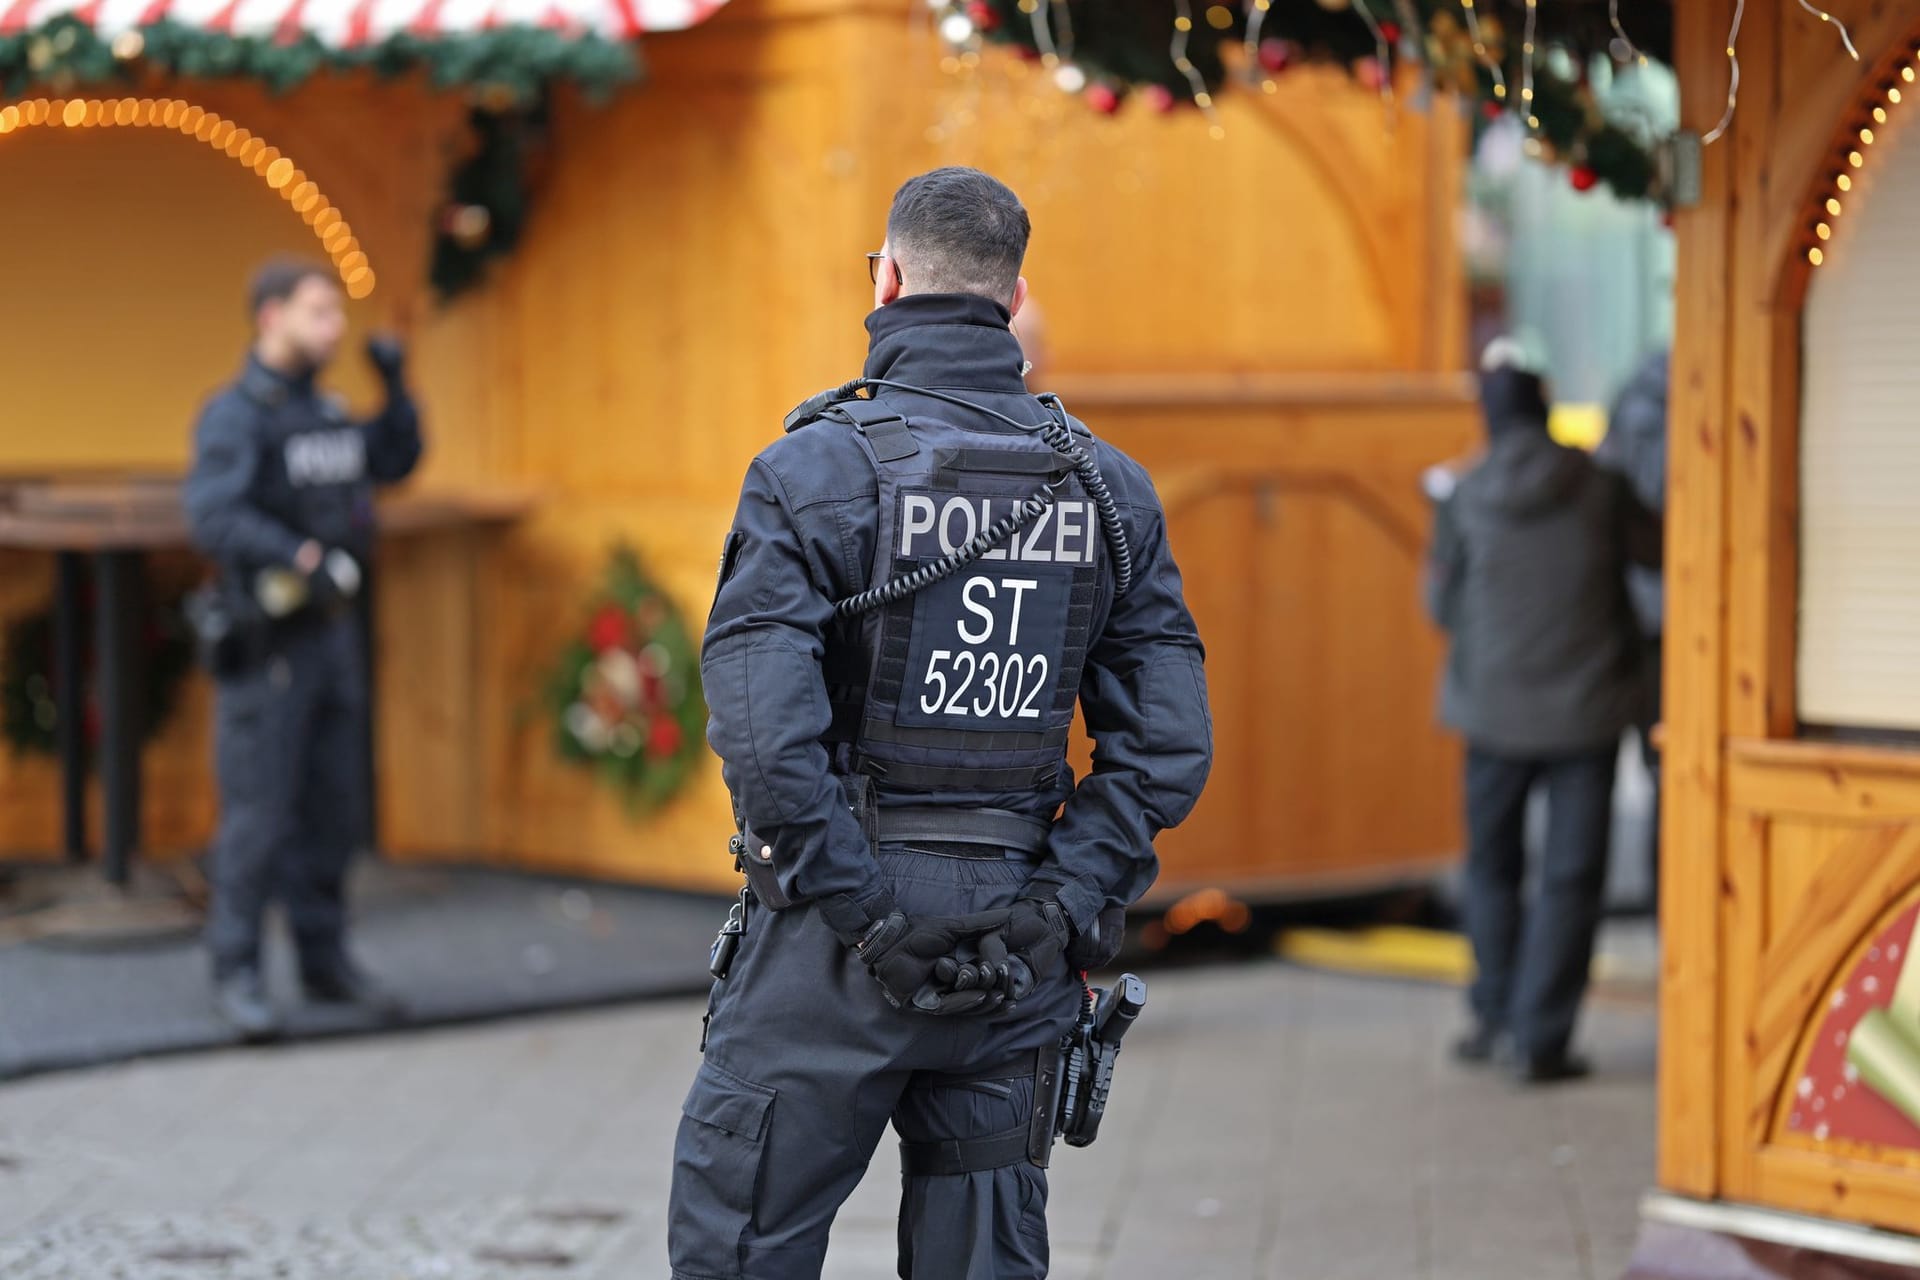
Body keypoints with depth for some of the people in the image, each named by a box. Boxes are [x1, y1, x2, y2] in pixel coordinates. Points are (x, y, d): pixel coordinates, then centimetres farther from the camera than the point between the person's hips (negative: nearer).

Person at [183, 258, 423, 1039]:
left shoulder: (321, 410, 11)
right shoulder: (234, 416, -13)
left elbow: (395, 463, 23)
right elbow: (212, 515, -27)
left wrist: (395, 385, 8)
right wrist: (300, 557, -36)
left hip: (330, 633, 7)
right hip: (265, 644, -7)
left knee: (333, 807, 10)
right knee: (258, 813, -5)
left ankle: (325, 961, 19)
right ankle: (237, 976, 2)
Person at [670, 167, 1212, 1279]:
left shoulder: (816, 466, -9)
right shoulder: (1109, 486, 5)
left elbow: (764, 732, -20)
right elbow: (1168, 740, -1)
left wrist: (860, 909, -14)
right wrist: (1062, 907, -2)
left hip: (840, 939, -4)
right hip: (1014, 964, 4)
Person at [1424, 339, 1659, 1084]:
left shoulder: (1464, 499, -8)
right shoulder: (1597, 487, -8)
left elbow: (1442, 605, 1)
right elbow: (1656, 549, 4)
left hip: (1495, 707, 1)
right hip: (1586, 710, -1)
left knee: (1493, 866, 19)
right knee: (1570, 876, 4)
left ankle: (1495, 1014, 22)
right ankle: (1540, 1038, 1)